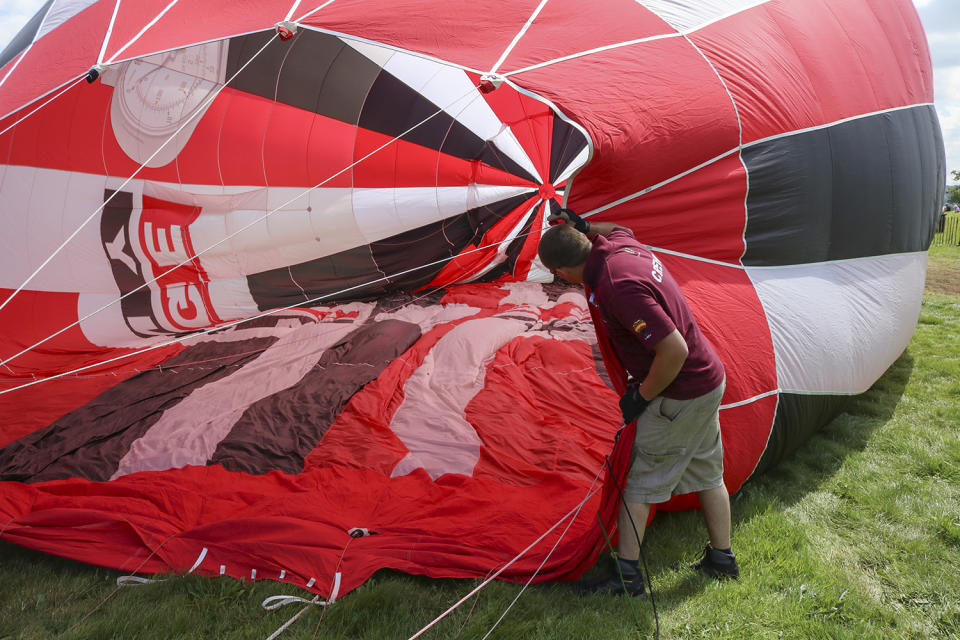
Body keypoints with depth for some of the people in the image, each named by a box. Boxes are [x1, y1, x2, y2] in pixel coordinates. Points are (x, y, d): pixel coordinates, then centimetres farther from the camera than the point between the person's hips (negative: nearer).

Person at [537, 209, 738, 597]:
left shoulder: (617, 287, -31)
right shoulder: (621, 242, -3)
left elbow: (674, 350, -31)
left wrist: (641, 396, -18)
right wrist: (583, 226, 17)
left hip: (680, 396, -10)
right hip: (709, 380, 10)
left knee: (640, 481, 3)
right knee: (707, 473, 21)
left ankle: (626, 573, 13)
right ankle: (721, 560, 36)